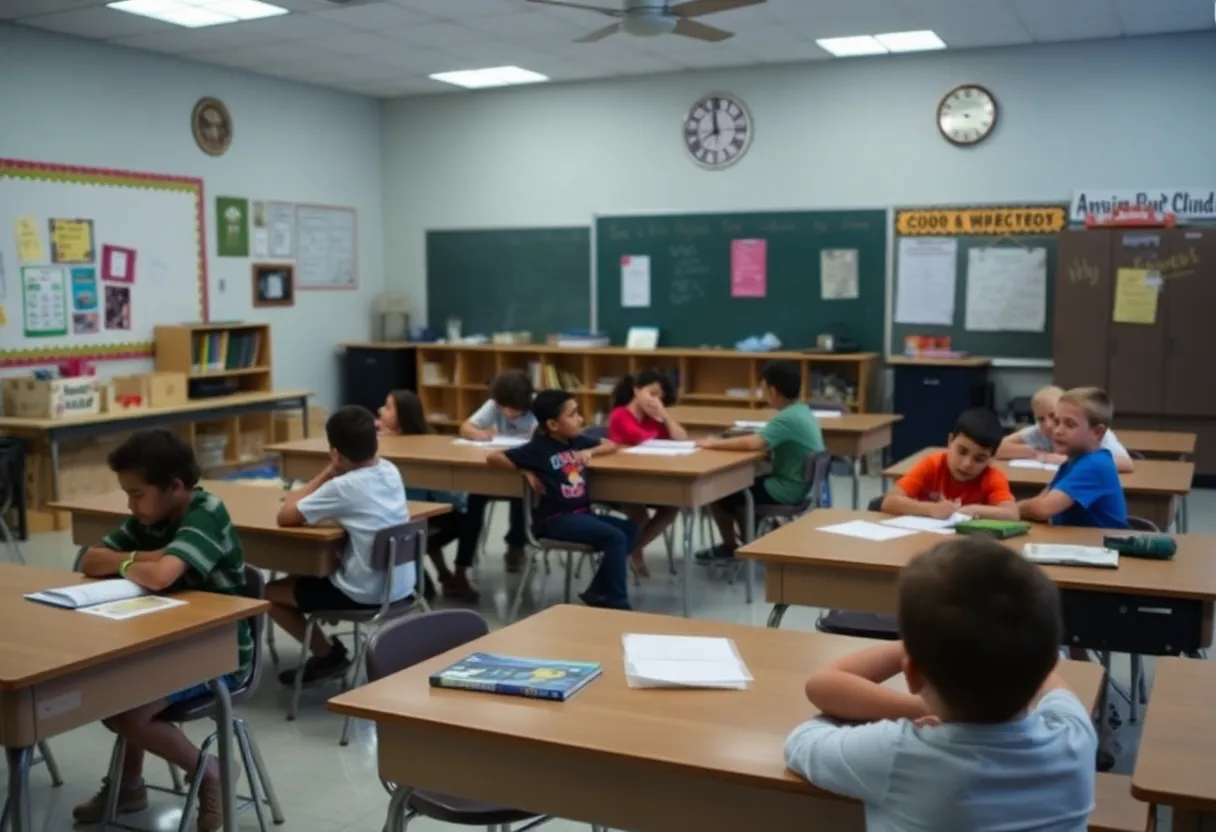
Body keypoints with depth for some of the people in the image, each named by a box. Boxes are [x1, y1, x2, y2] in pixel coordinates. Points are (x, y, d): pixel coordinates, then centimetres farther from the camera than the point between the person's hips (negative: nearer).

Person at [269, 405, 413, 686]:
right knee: (304, 577, 28)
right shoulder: (391, 471, 2)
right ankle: (329, 650, 30)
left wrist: (328, 473, -7)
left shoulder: (343, 487, -19)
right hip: (402, 587, 8)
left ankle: (328, 654, 17)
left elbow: (285, 517, -13)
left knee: (271, 593, 11)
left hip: (366, 595, -8)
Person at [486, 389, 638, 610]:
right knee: (615, 538, -21)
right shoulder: (539, 448, -10)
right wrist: (527, 472, -13)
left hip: (581, 512, 8)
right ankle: (617, 603, -11)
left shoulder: (577, 440, 9)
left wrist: (589, 451, 1)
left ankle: (597, 591, 3)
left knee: (630, 529, -2)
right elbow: (493, 457, -12)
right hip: (555, 519, -8)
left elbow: (611, 445, 20)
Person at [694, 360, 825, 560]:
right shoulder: (803, 412, 5)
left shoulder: (787, 418, -24)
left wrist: (715, 443, -23)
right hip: (800, 486, 9)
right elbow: (766, 441, 11)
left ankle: (731, 546, 18)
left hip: (787, 491, -9)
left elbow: (753, 443, -35)